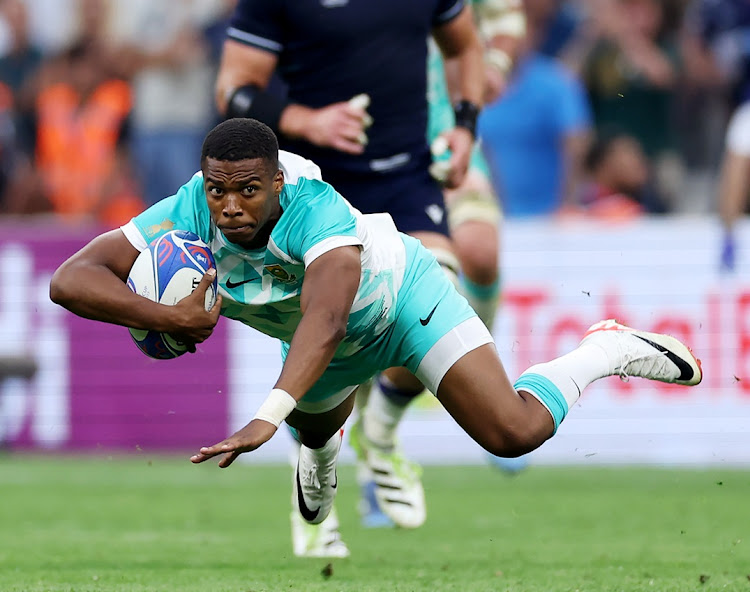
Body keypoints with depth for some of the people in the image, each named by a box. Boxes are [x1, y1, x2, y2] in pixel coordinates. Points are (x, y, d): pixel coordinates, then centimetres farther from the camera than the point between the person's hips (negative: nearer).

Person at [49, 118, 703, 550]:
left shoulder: (317, 210, -44)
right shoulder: (187, 215, -33)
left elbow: (326, 319, -60)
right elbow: (70, 281, -38)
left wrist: (266, 419, -72)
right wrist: (172, 318, -52)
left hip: (402, 294, -5)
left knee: (515, 432, -18)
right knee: (313, 422, 33)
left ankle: (608, 349, 11)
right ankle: (323, 445, 73)